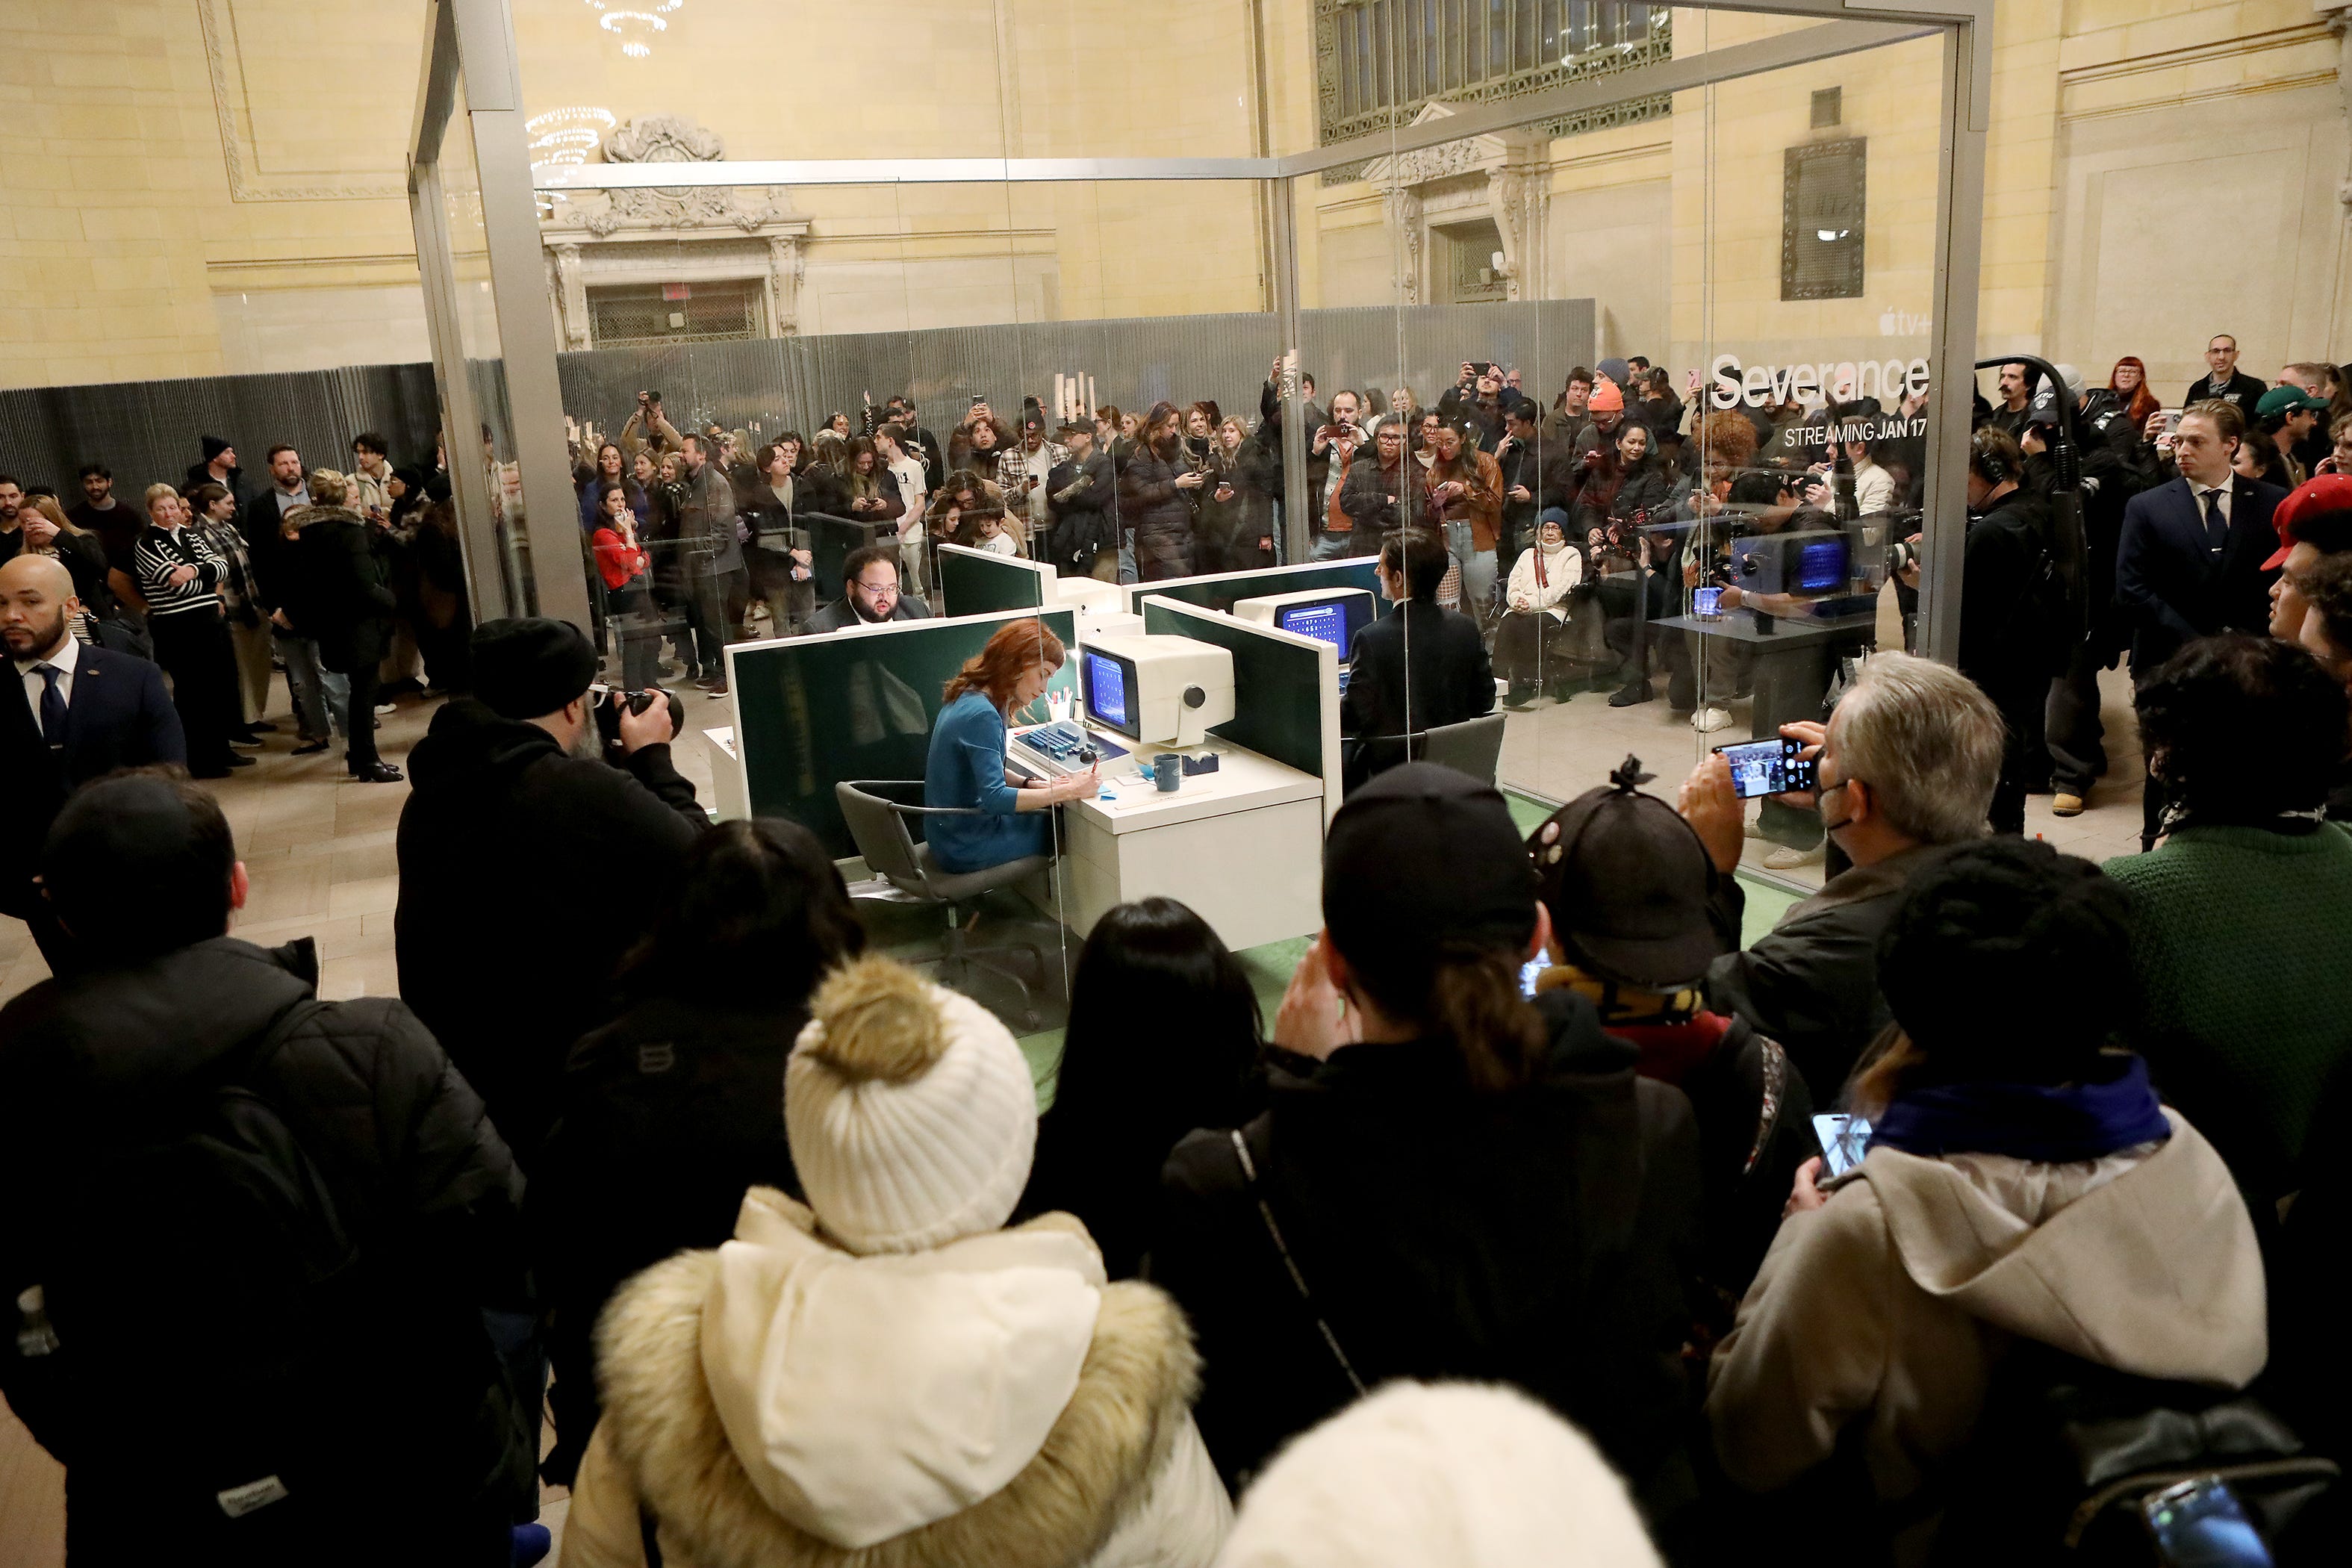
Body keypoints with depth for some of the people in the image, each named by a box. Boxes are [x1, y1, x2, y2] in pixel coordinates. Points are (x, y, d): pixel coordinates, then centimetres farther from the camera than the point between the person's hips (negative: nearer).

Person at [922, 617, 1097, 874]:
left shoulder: (965, 697, 5)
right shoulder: (981, 715, -25)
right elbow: (994, 798, -29)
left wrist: (1032, 784, -1)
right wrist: (1070, 791, -25)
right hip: (966, 849, -9)